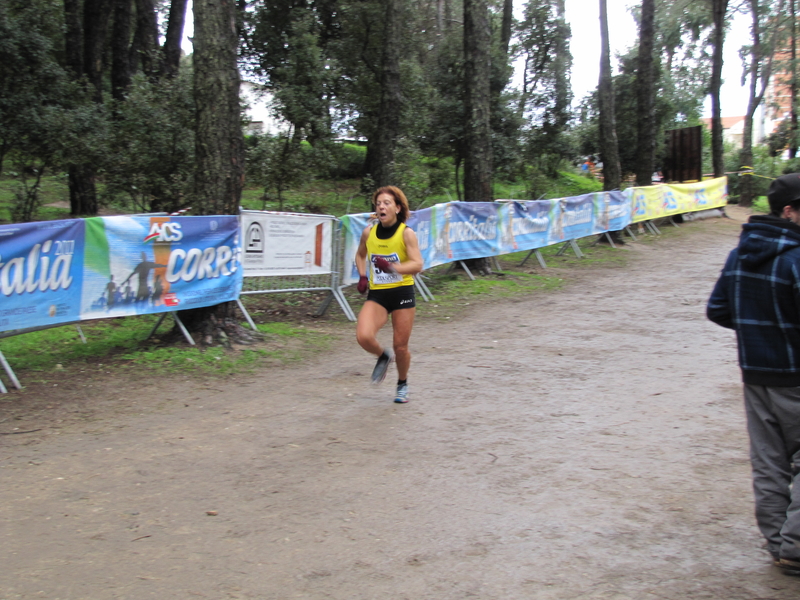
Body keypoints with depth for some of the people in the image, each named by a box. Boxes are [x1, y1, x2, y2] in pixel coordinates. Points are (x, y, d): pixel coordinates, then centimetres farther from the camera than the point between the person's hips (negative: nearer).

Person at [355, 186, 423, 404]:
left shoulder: (406, 233, -8)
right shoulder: (368, 232, 2)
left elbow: (417, 264, -17)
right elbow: (360, 255, 22)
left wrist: (392, 267, -32)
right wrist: (362, 276, 6)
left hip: (402, 294, -2)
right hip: (376, 295, 2)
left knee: (400, 347, 4)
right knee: (363, 336, -21)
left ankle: (402, 384, 33)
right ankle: (383, 357, 14)